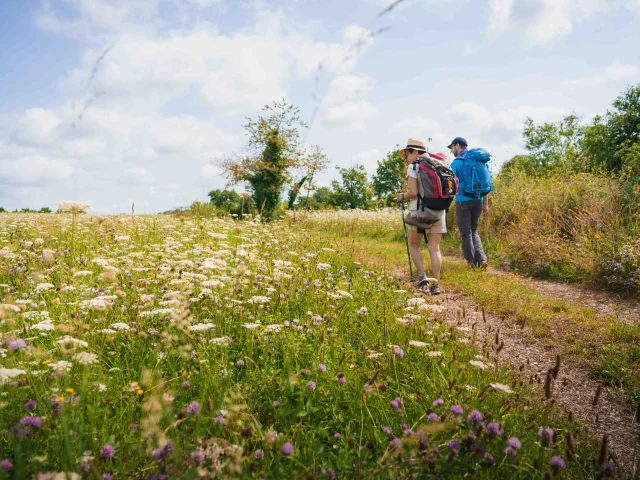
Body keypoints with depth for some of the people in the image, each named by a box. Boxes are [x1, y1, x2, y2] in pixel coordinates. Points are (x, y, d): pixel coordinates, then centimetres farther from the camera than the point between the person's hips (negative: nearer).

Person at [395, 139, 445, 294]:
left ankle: (422, 275, 1)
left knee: (414, 244, 15)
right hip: (438, 211, 5)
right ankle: (436, 285, -1)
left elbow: (413, 192, -12)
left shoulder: (413, 167, -3)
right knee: (434, 248, 5)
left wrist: (402, 196, 6)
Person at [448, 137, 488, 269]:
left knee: (466, 234, 4)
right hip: (478, 201, 6)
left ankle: (472, 262, 5)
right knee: (474, 231, 18)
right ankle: (481, 259, 1)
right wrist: (486, 203, 15)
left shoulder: (456, 162, -6)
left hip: (463, 201, -6)